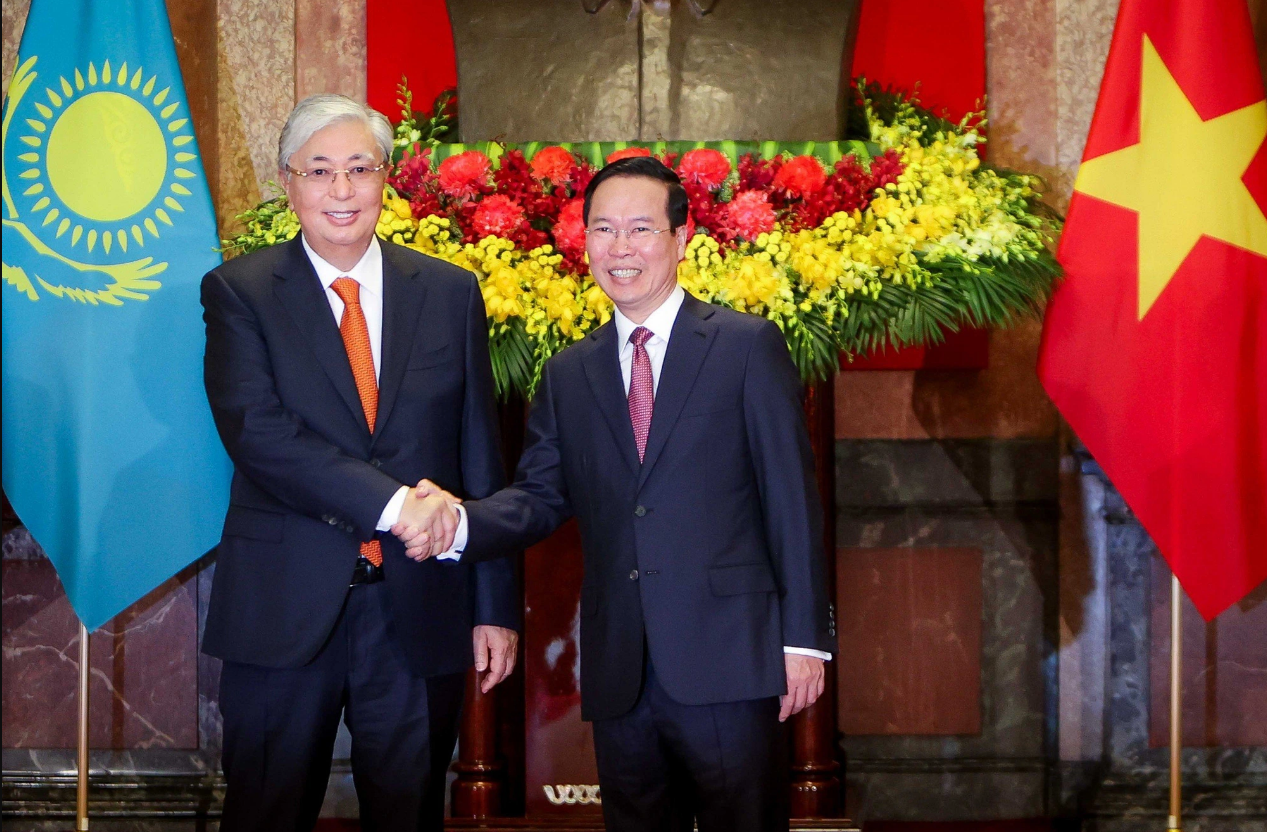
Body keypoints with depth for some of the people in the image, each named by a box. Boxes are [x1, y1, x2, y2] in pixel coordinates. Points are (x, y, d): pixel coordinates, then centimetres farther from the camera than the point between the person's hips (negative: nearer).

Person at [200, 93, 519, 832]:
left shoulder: (451, 294, 7)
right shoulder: (239, 292, 0)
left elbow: (481, 457, 7)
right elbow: (256, 432, -14)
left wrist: (496, 604, 4)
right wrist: (389, 503, -22)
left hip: (421, 611, 2)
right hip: (285, 607, -2)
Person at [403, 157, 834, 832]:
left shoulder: (748, 346, 1)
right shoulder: (568, 375, 14)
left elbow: (791, 497, -2)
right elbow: (540, 496, 8)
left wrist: (803, 637, -7)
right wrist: (459, 522, -13)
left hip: (729, 664, -4)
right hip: (618, 674, 4)